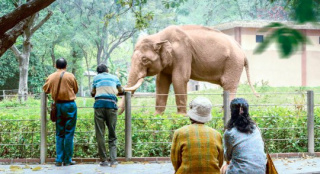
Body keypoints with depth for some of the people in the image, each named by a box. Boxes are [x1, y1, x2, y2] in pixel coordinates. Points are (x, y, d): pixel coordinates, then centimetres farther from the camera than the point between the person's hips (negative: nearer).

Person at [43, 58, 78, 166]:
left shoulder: (51, 77, 1)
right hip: (69, 105, -3)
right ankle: (67, 160, 3)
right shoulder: (70, 76, -5)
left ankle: (59, 160, 8)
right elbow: (76, 90, 6)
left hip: (58, 105, 3)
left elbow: (45, 90, 12)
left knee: (59, 133, 10)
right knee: (69, 133, 2)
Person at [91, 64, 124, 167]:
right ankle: (113, 160, -7)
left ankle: (103, 160, -1)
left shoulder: (96, 77, 20)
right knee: (112, 135, 5)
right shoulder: (114, 77, 22)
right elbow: (121, 91, 31)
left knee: (100, 134, 2)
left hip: (99, 104, -1)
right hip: (111, 104, 1)